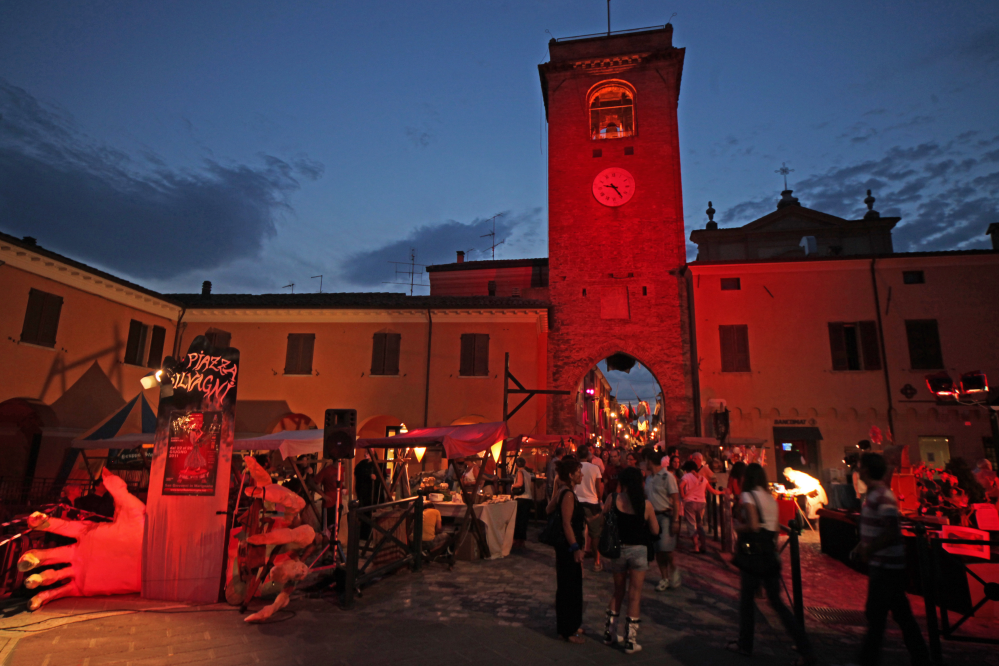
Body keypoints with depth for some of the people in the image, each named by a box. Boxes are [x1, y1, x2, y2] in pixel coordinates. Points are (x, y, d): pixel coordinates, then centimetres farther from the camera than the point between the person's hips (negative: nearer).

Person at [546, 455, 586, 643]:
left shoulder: (562, 491, 6)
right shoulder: (568, 494, -22)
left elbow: (548, 510, 13)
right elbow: (567, 524, -24)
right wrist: (575, 548, -23)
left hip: (564, 545, 10)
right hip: (568, 546, -10)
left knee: (569, 585, 20)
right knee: (569, 587, 2)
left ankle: (571, 625, 34)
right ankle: (568, 630, 14)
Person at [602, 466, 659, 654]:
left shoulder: (612, 499, -10)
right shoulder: (646, 504, -11)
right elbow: (655, 530, -5)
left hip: (617, 549, 2)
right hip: (638, 550, -2)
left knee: (618, 592, 20)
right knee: (634, 596, 8)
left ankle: (609, 633, 28)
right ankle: (630, 641, 13)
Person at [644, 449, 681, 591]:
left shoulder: (667, 477, -10)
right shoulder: (649, 478, 11)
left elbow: (676, 500, -12)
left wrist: (675, 520, -17)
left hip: (666, 515, -6)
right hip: (652, 516, 6)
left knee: (666, 549, -11)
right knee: (658, 550, 8)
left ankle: (673, 569, 17)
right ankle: (665, 579, 19)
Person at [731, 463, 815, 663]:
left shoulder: (748, 495, -11)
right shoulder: (770, 497, 10)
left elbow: (752, 526, -20)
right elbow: (776, 528, 12)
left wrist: (738, 527, -3)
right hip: (771, 554, 7)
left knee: (747, 600, 10)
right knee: (777, 602, 14)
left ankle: (745, 645, 22)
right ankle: (806, 650, 10)